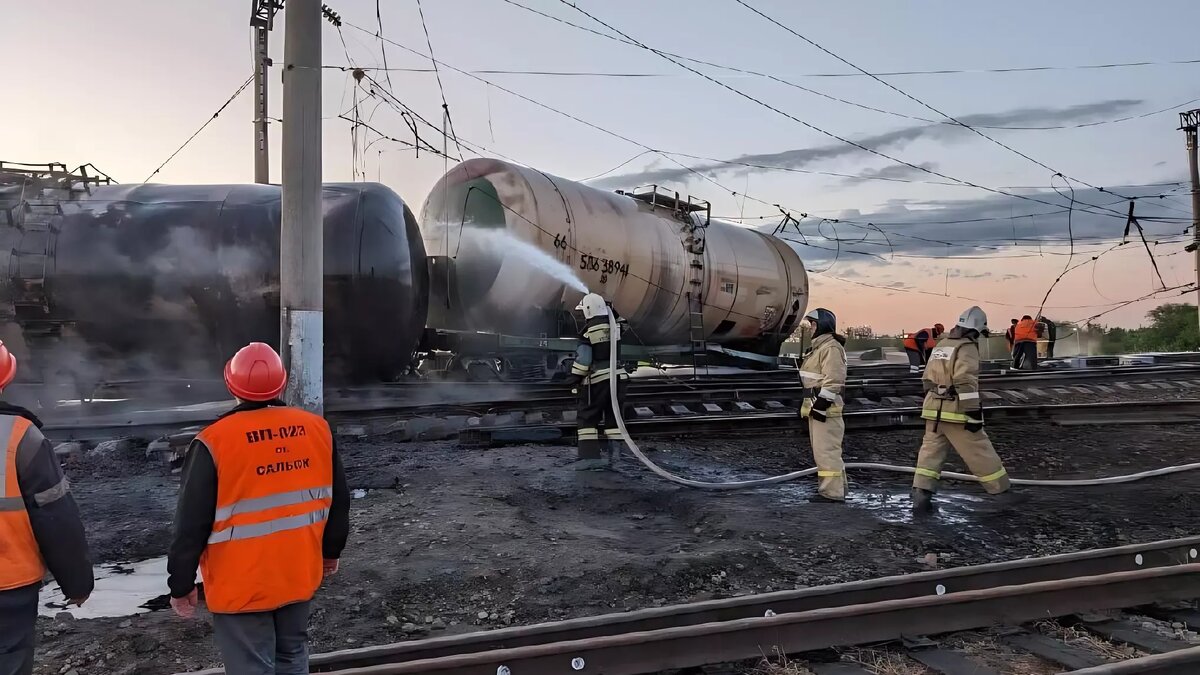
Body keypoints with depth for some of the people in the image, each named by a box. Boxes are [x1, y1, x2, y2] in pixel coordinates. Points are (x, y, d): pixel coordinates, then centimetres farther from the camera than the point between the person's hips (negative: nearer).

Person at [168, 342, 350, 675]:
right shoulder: (317, 429, -5)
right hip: (301, 574, 4)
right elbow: (338, 503, 5)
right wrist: (331, 552, 19)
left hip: (242, 586, -4)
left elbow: (192, 525, -12)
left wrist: (181, 584, 2)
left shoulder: (215, 442, -18)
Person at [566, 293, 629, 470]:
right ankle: (613, 455, 12)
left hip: (596, 380, -6)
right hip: (617, 377, 6)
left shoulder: (588, 331, -12)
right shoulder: (615, 326, 3)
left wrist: (575, 377, -3)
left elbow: (583, 359, -13)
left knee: (586, 418, 2)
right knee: (612, 418, 14)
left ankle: (589, 455, -6)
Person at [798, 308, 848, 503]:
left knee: (826, 451, -10)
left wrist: (821, 404, -23)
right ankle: (836, 489, 24)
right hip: (816, 408, 11)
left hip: (825, 409, -11)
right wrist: (809, 404, 24)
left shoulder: (831, 348, -14)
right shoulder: (818, 347, 20)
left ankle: (832, 493, -7)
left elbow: (833, 381, -22)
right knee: (822, 451, 16)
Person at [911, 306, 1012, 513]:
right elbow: (966, 382, -20)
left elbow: (928, 379, 20)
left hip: (934, 410, 7)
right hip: (955, 412, -7)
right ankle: (1003, 491, 18)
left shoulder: (940, 345, 16)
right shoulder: (967, 347, -9)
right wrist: (974, 412, -19)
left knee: (931, 452, 6)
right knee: (981, 453, 5)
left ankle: (920, 497, -2)